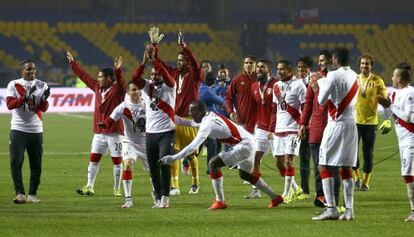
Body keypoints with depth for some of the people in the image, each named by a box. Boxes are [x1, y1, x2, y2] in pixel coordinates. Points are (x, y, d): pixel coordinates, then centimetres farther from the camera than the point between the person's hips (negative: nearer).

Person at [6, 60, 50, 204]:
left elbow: (44, 108, 0)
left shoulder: (41, 86, 6)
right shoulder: (14, 85, 2)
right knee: (16, 162, -12)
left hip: (36, 130, 2)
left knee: (36, 164, 3)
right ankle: (20, 194, -11)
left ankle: (32, 194, 12)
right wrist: (25, 97, -22)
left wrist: (44, 100, -23)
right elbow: (10, 105, -9)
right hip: (18, 129, -2)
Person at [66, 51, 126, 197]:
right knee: (93, 159, 5)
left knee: (117, 160, 0)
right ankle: (89, 187, 8)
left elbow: (120, 81, -30)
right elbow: (84, 76, 19)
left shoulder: (117, 90, -8)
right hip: (99, 132, 7)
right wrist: (73, 63, 24)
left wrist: (118, 70, -47)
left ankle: (117, 189, 6)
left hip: (114, 132, -7)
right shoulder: (97, 87, 10)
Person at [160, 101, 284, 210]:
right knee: (245, 174, 27)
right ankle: (275, 198, 35)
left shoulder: (208, 124, -20)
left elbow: (193, 146, -27)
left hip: (244, 145, -10)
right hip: (250, 141, 10)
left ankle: (220, 202, -9)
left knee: (213, 164, -13)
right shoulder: (211, 116, 6)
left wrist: (173, 158, -27)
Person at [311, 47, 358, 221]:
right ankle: (349, 210, 6)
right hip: (351, 124, 7)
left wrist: (319, 85, 10)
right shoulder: (354, 76, 9)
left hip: (336, 125, -7)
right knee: (346, 168, 10)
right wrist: (320, 86, 22)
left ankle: (331, 209, -10)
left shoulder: (334, 76, -12)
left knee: (324, 166, -1)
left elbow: (321, 101, -8)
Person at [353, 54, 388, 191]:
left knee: (368, 152, 3)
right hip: (355, 120, 1)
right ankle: (356, 176, 14)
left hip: (371, 121, -1)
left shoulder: (377, 81, 0)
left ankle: (365, 181, 12)